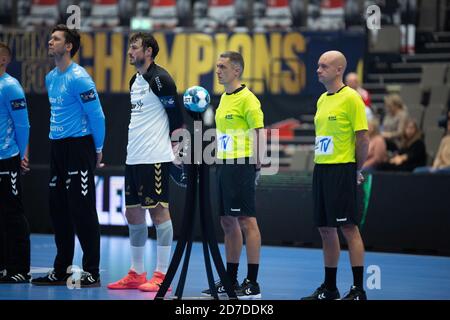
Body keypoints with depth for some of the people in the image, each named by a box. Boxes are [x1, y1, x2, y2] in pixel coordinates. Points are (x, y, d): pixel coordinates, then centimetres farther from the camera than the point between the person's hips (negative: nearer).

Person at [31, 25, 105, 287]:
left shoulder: (79, 78, -13)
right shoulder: (50, 78, 13)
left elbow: (97, 116, -12)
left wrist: (98, 150, -7)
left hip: (78, 147, -8)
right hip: (57, 148, 9)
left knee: (83, 211, -6)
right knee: (59, 210, 10)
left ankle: (92, 272, -2)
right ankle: (61, 271, 17)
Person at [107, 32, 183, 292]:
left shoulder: (160, 79, -10)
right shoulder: (135, 81, 16)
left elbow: (177, 118, -11)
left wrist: (177, 154, -13)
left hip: (155, 159, -9)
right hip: (134, 159, 9)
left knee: (158, 211, -5)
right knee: (133, 213, 10)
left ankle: (161, 275, 0)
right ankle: (137, 274, 18)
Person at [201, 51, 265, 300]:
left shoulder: (247, 98, -11)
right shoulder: (224, 98, 16)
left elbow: (259, 133, -14)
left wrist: (257, 167, -17)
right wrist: (220, 161, 17)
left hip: (241, 166, -9)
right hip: (224, 165, 9)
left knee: (247, 222, -7)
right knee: (228, 223, 11)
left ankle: (252, 284, -6)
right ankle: (230, 280, 18)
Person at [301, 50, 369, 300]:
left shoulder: (350, 98, -10)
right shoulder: (322, 100, 15)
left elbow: (363, 137, -11)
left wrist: (356, 170, -5)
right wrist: (320, 166, 14)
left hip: (341, 170, -8)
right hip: (320, 169, 8)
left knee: (349, 227, -7)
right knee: (325, 229, 11)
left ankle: (358, 289, -4)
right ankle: (329, 288, 19)